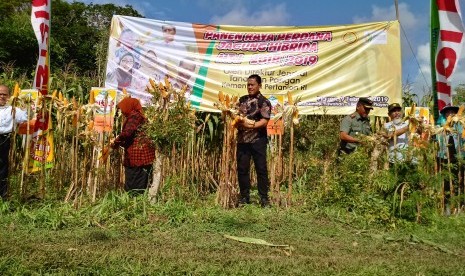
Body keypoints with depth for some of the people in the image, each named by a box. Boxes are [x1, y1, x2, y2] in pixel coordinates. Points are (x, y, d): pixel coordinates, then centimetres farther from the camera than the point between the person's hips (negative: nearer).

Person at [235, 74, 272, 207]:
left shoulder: (264, 102, -3)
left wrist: (251, 125, -26)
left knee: (261, 168, 0)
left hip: (258, 140, -5)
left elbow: (264, 121, -12)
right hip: (242, 139, 5)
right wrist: (237, 122, -4)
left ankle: (264, 197, 10)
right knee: (242, 169, 7)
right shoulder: (242, 99, 14)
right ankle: (244, 196, 19)